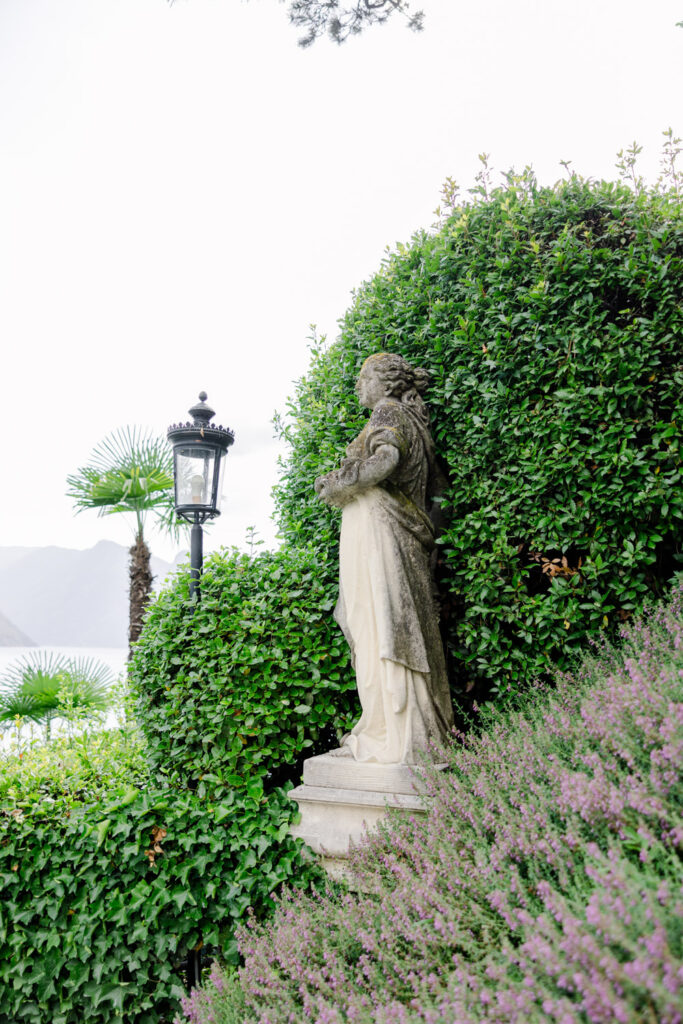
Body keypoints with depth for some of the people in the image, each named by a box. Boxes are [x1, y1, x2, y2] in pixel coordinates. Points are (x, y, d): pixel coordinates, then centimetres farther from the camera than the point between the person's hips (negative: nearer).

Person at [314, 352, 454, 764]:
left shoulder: (389, 414, -3)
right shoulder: (410, 421, 23)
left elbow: (384, 461, -23)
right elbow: (435, 482, 23)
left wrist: (332, 484, -12)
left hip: (378, 528, -9)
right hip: (400, 534, 9)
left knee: (380, 631, -9)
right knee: (386, 632, 8)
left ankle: (396, 739, -7)